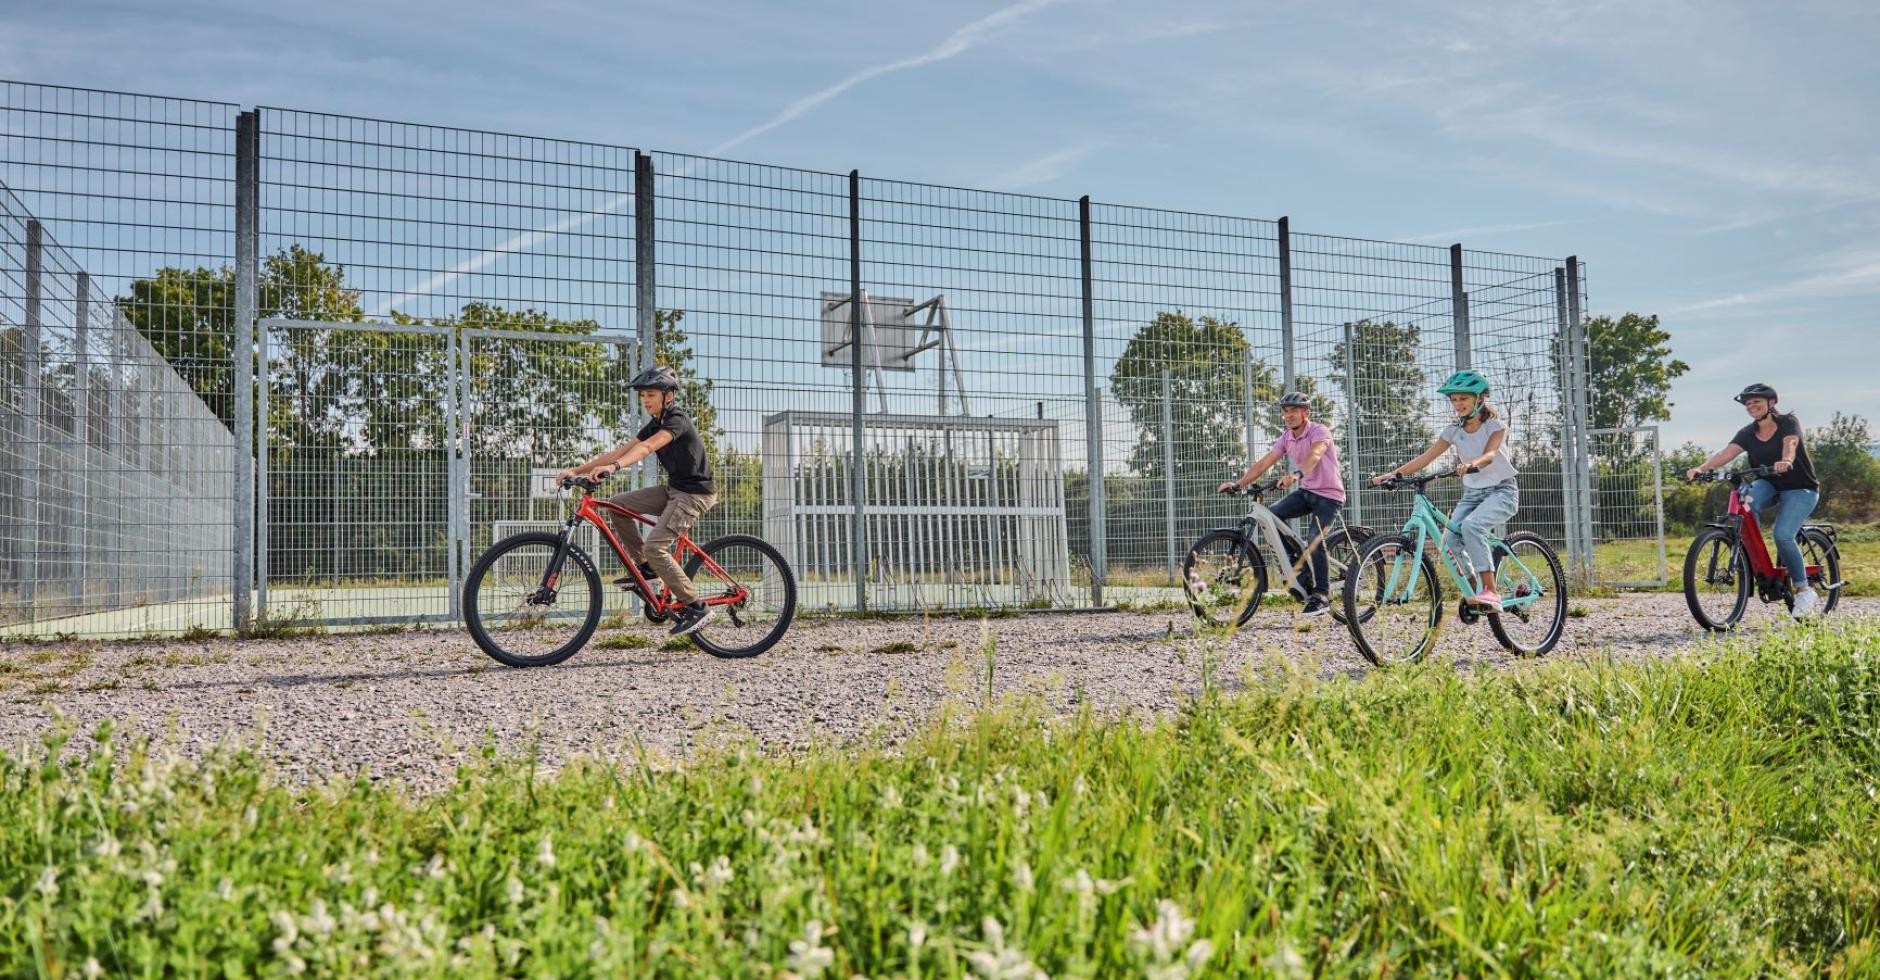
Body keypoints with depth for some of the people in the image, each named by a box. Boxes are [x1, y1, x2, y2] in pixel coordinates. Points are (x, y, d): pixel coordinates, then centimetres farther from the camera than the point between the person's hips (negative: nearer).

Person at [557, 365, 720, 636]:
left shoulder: (678, 420, -17)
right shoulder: (655, 424, 10)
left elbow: (646, 447, -35)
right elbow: (620, 450, 5)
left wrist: (614, 467, -50)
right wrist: (578, 469, -3)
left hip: (695, 493, -9)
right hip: (673, 489, 9)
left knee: (655, 547, -20)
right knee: (617, 504, 0)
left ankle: (695, 608, -11)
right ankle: (643, 566, 10)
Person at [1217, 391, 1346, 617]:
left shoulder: (1319, 431, -17)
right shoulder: (1287, 438, 3)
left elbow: (1314, 455, -38)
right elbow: (1264, 463, -2)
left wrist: (1296, 475, -57)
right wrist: (1238, 484, -14)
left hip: (1329, 495, -7)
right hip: (1306, 491, 7)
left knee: (1315, 541, -22)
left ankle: (1321, 596, -10)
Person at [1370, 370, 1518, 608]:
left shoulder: (1496, 425, -6)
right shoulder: (1454, 432, 5)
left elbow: (1490, 454, -27)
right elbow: (1425, 457, -4)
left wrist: (1472, 464, -50)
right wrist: (1394, 473, -18)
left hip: (1501, 491, -5)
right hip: (1472, 494, 5)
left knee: (1470, 525, -34)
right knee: (1451, 539, -21)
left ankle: (1490, 591, -32)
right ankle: (1478, 588, -3)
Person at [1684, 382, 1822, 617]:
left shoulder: (1788, 422, -11)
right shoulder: (1748, 433, -1)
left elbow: (1790, 444, -32)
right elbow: (1727, 453, -17)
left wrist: (1785, 462, -55)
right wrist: (1701, 468, -36)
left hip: (1800, 489, -4)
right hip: (1769, 485, 4)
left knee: (1782, 534, -24)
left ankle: (1804, 590, -8)